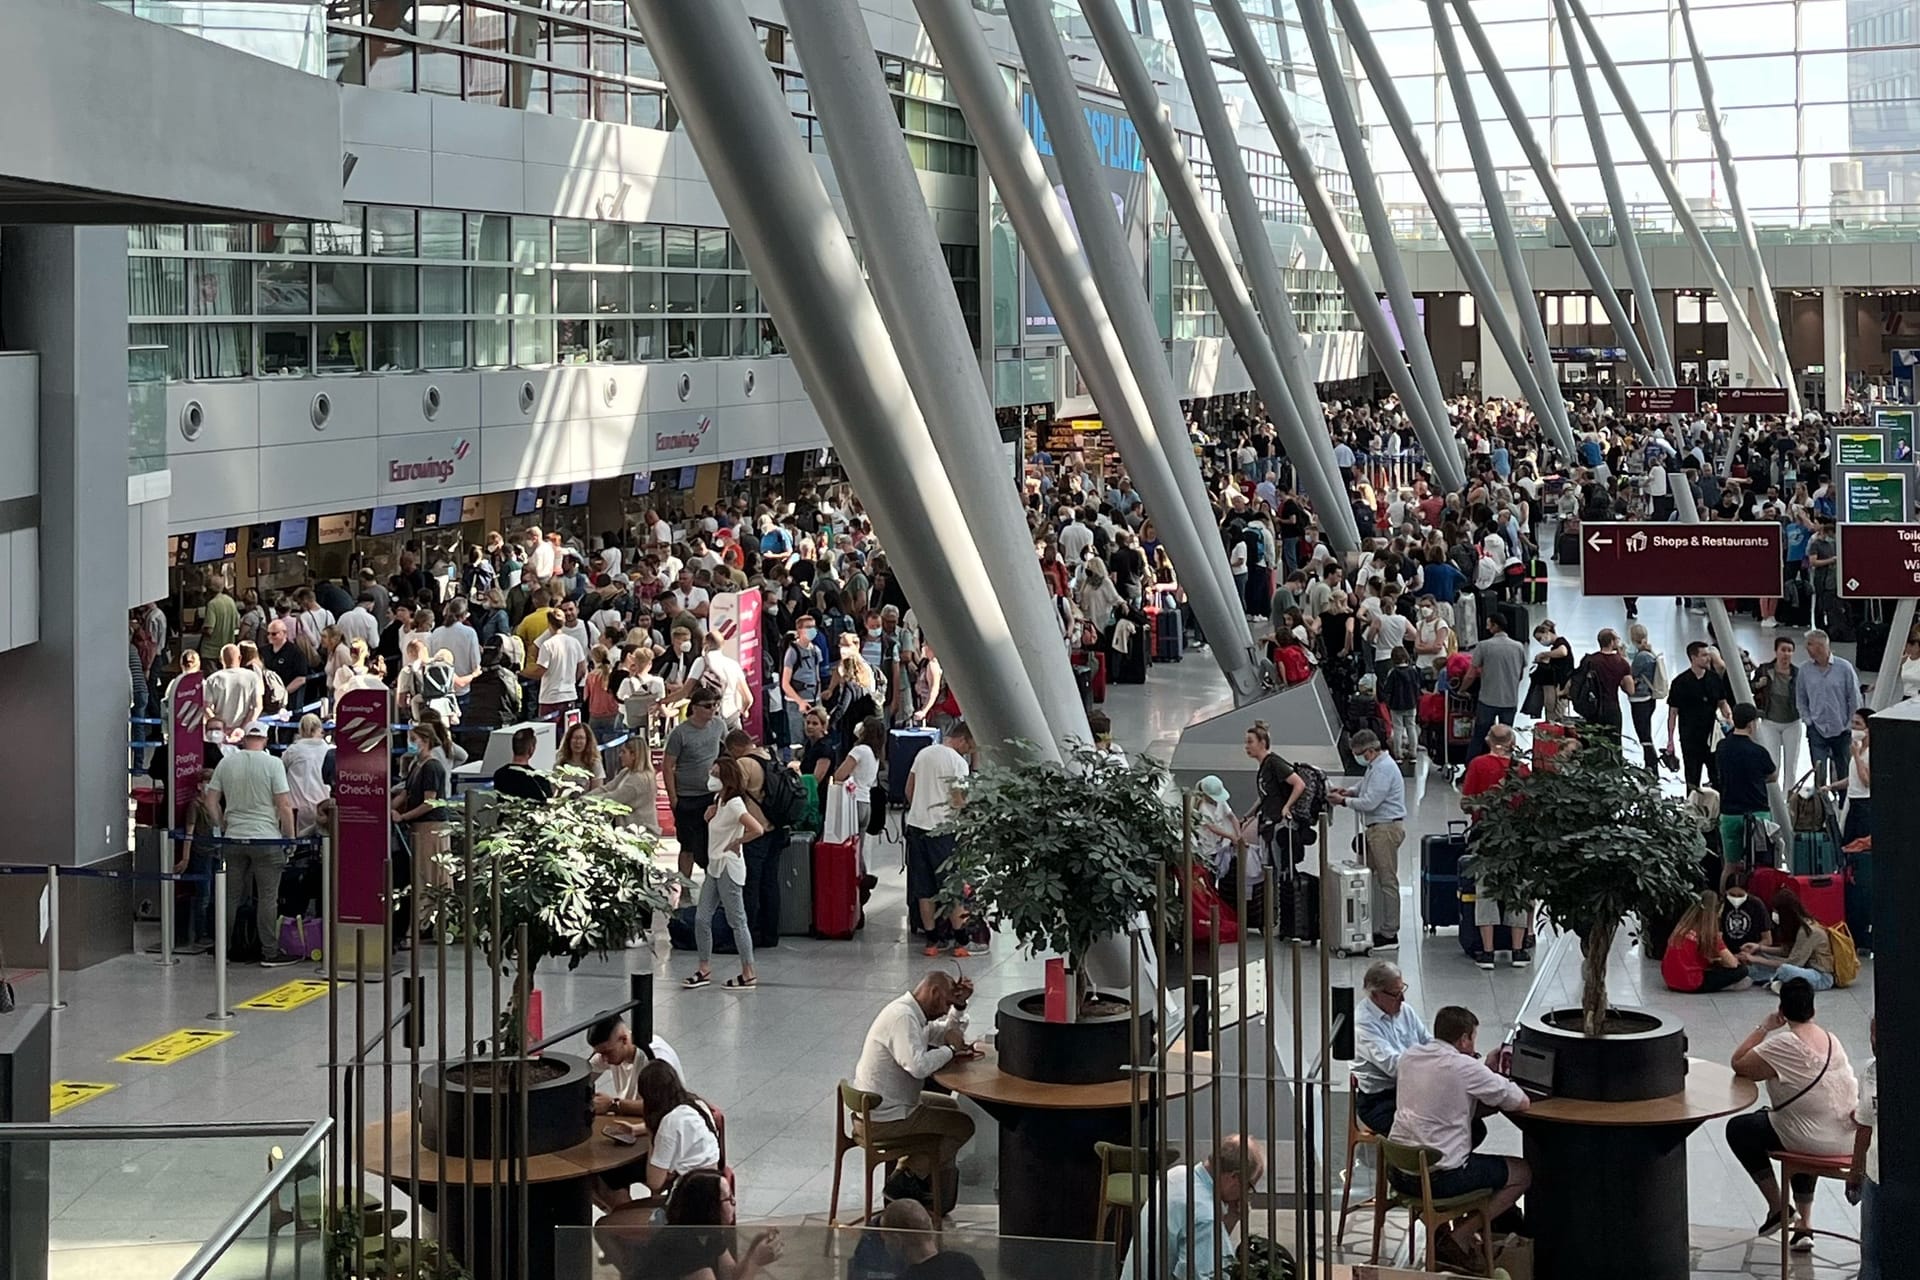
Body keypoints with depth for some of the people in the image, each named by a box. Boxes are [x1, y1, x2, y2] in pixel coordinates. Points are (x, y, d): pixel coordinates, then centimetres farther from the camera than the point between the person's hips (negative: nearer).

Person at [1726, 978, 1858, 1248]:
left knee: (1738, 1129, 14)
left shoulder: (1784, 1044, -18)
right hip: (1848, 1140, 7)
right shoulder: (1831, 1039, 6)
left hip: (1816, 1142, -7)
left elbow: (1739, 1065, -13)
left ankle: (1777, 1208, 16)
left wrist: (1764, 1028, -4)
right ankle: (1804, 1225, 33)